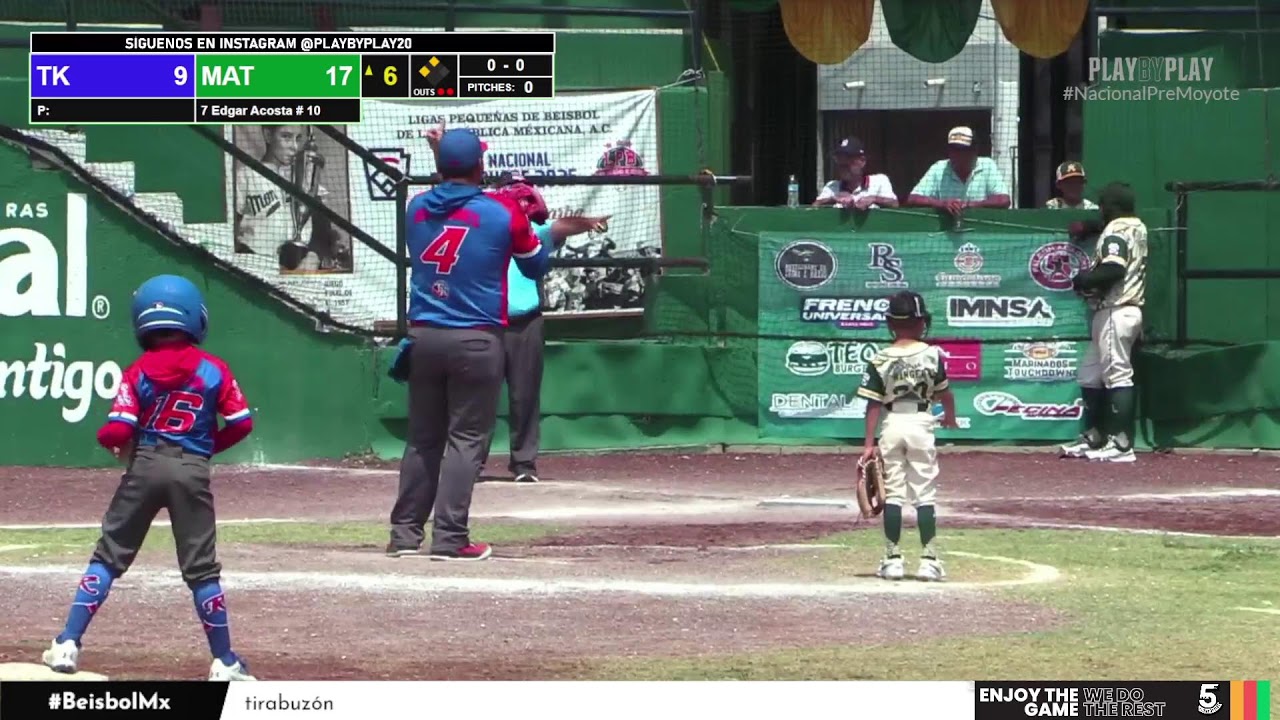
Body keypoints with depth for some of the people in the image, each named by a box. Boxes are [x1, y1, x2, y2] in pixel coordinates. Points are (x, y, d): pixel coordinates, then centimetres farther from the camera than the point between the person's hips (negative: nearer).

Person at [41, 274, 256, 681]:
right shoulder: (214, 370, 1)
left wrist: (108, 441, 15)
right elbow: (242, 423, 1)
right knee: (201, 569, 8)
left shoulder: (138, 373, -1)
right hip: (193, 470, 0)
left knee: (108, 557, 9)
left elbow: (117, 432, -9)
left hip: (144, 467, 0)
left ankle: (67, 645, 3)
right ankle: (224, 663, 9)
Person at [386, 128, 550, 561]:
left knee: (422, 437, 13)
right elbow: (535, 266, 6)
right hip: (476, 341, -4)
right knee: (466, 439, -1)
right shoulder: (503, 213, -8)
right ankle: (450, 538, -7)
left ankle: (405, 533, 14)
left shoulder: (417, 209, 2)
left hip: (424, 337, 4)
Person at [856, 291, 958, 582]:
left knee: (892, 494, 7)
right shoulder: (931, 354, -5)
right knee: (924, 495, 3)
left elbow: (873, 403, -4)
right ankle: (928, 559, 1)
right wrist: (950, 416, 28)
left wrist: (869, 443, -1)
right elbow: (944, 392, 7)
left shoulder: (880, 360, -4)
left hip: (892, 426, 1)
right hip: (921, 424, -1)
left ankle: (893, 559, 7)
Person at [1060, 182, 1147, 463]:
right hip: (1130, 308, 10)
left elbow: (1113, 270, -24)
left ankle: (1121, 444, -15)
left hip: (1115, 311, -10)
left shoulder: (1116, 232, -13)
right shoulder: (1138, 227, 16)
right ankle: (1094, 437, 20)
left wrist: (1083, 280, -12)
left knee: (1118, 375, -12)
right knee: (1089, 375, 17)